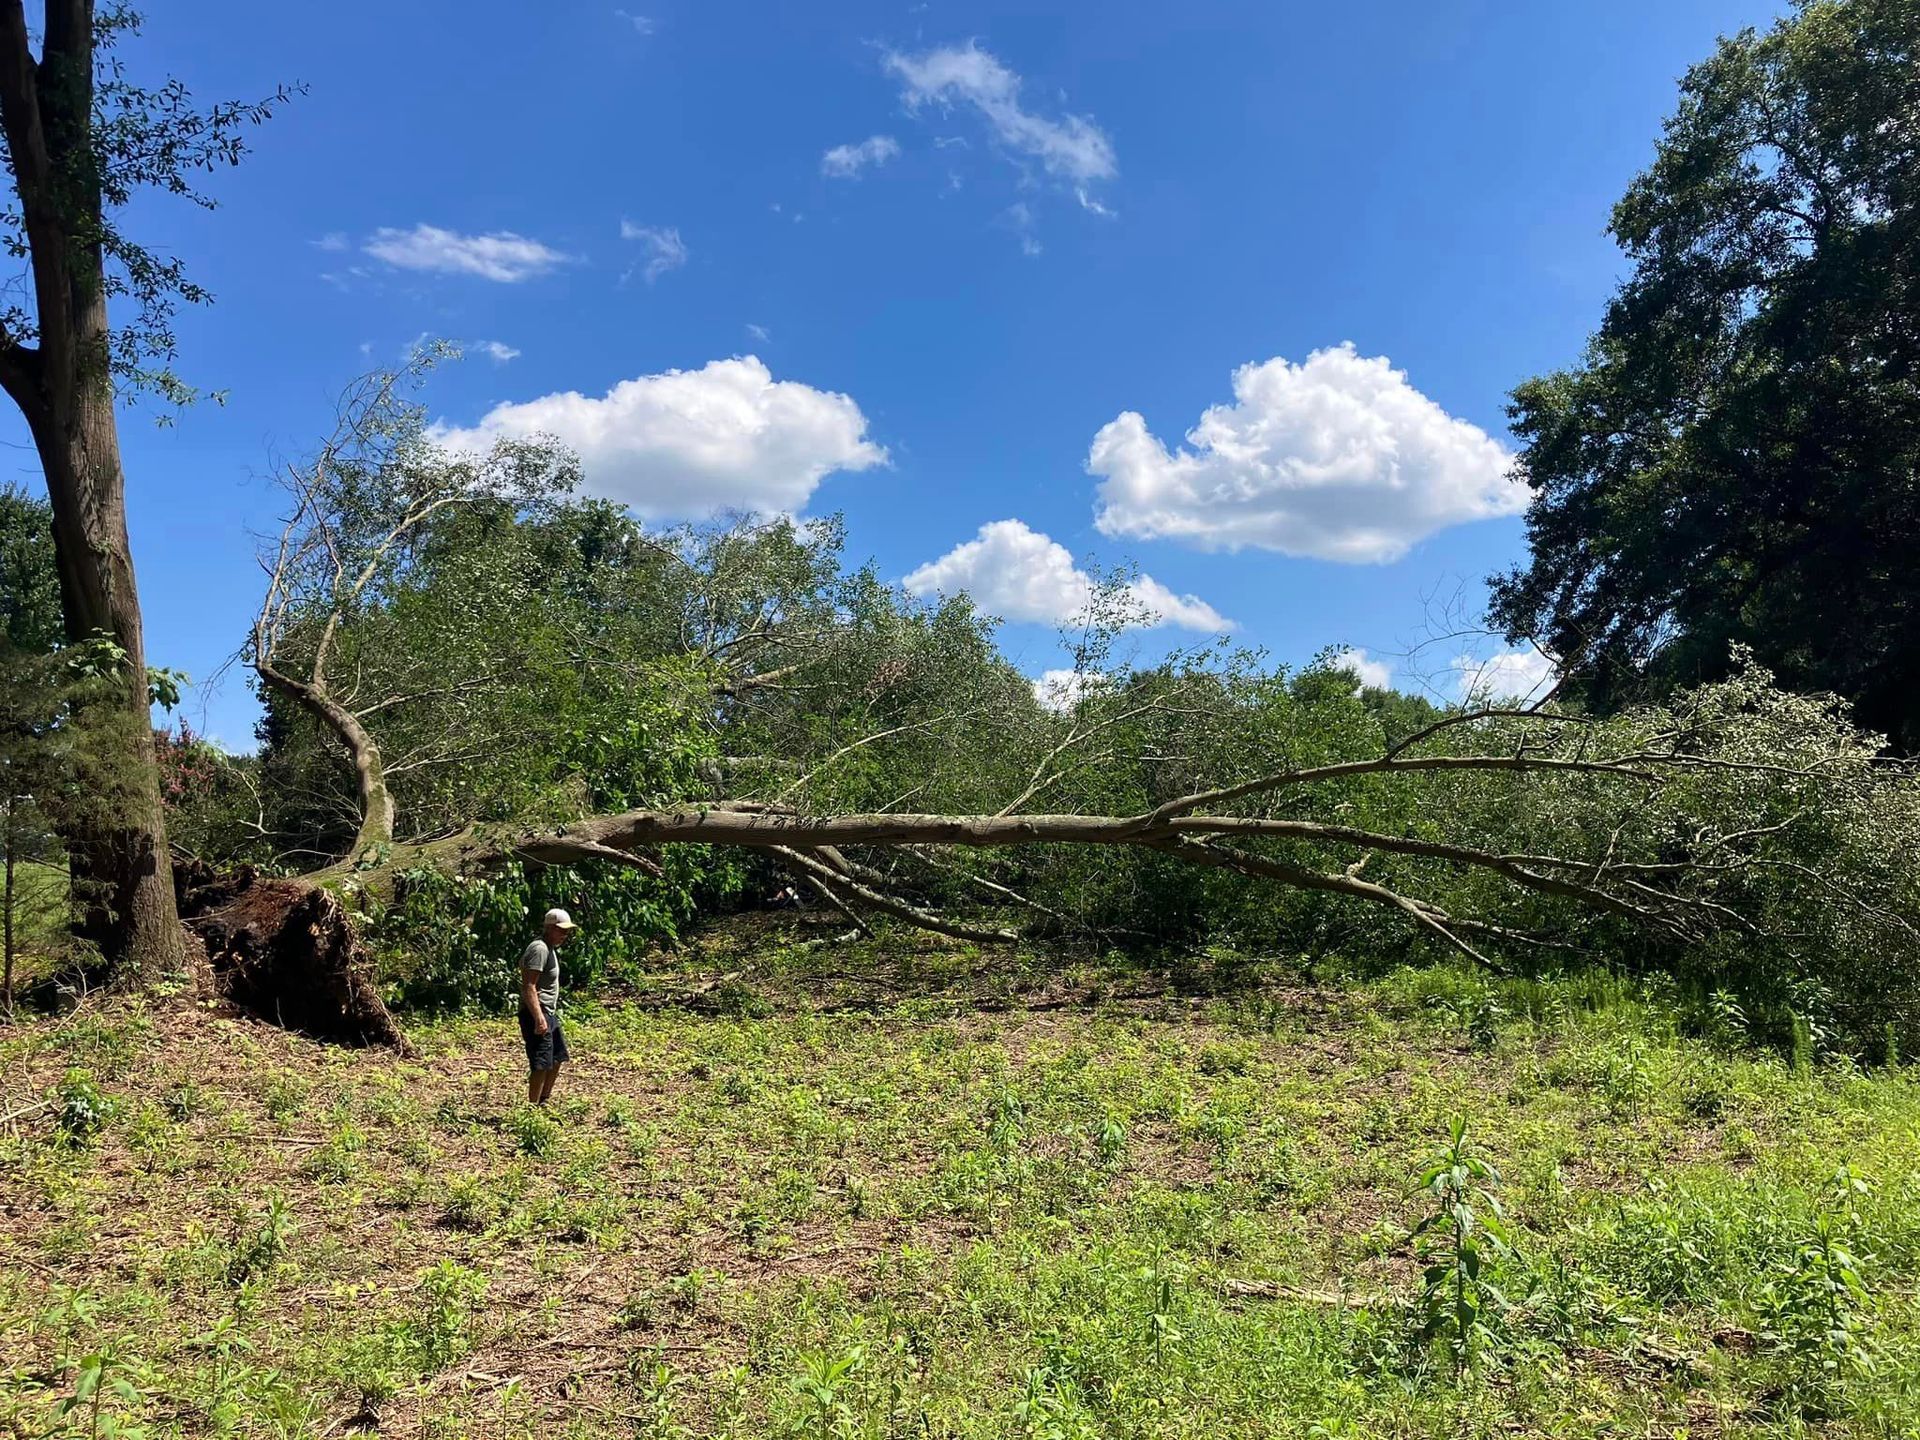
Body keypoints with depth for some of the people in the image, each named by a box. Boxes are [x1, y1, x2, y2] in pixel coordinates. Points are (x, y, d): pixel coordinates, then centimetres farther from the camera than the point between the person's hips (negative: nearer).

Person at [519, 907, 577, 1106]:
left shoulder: (551, 949, 16)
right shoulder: (539, 949, -17)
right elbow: (529, 987, -25)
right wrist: (539, 1018, -31)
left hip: (549, 1013, 11)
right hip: (537, 1014, -11)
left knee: (557, 1058, 18)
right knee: (542, 1064, -11)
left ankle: (543, 1102, 29)